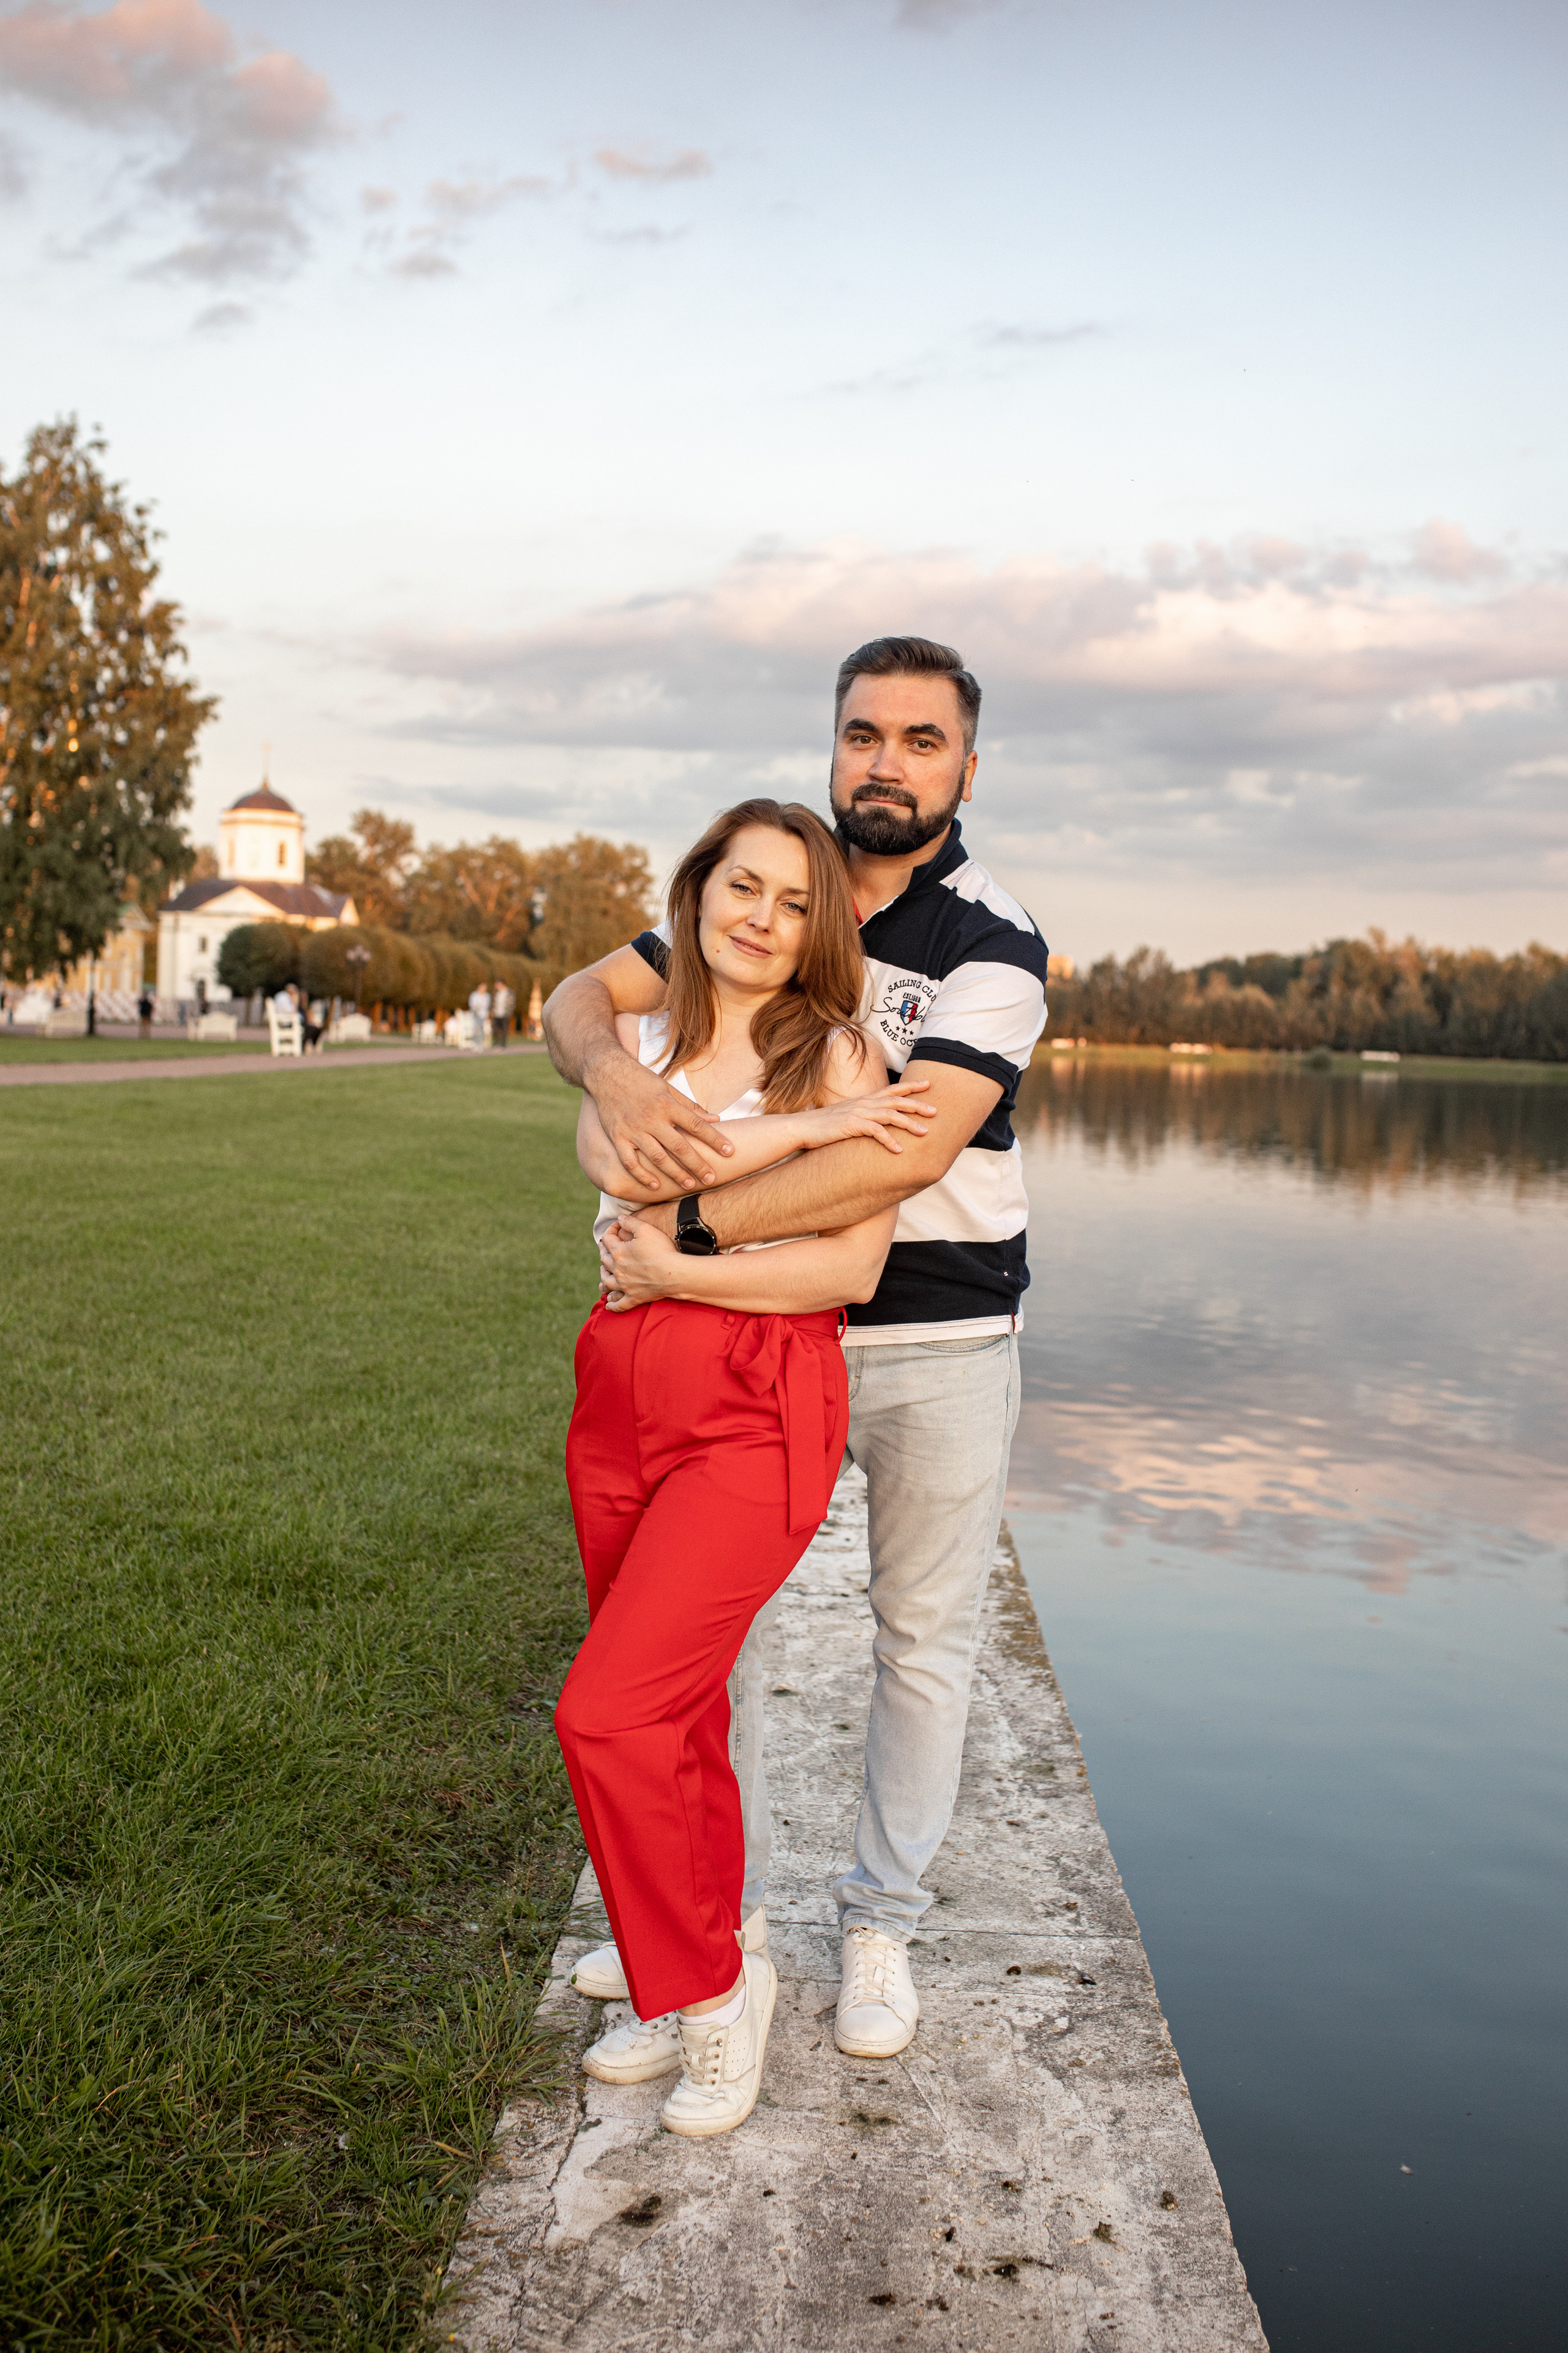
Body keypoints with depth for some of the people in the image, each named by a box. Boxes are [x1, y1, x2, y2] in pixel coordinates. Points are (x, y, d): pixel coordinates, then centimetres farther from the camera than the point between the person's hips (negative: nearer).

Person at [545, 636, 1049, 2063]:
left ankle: (882, 1925, 28)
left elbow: (908, 1153, -25)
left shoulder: (994, 944, -12)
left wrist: (689, 1232, -26)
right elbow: (583, 996, 4)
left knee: (924, 1638, 9)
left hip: (943, 1346, -3)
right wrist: (614, 1073, -21)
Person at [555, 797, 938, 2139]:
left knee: (609, 1713, -12)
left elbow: (852, 1267, -12)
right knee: (677, 1709, 15)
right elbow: (619, 1157, -12)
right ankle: (690, 1987, 34)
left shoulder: (837, 1053, -3)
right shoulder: (632, 1039, 10)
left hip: (761, 1409, -5)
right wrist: (806, 1128, -16)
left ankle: (712, 1986, 12)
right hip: (622, 1397, 6)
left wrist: (676, 1269, -11)